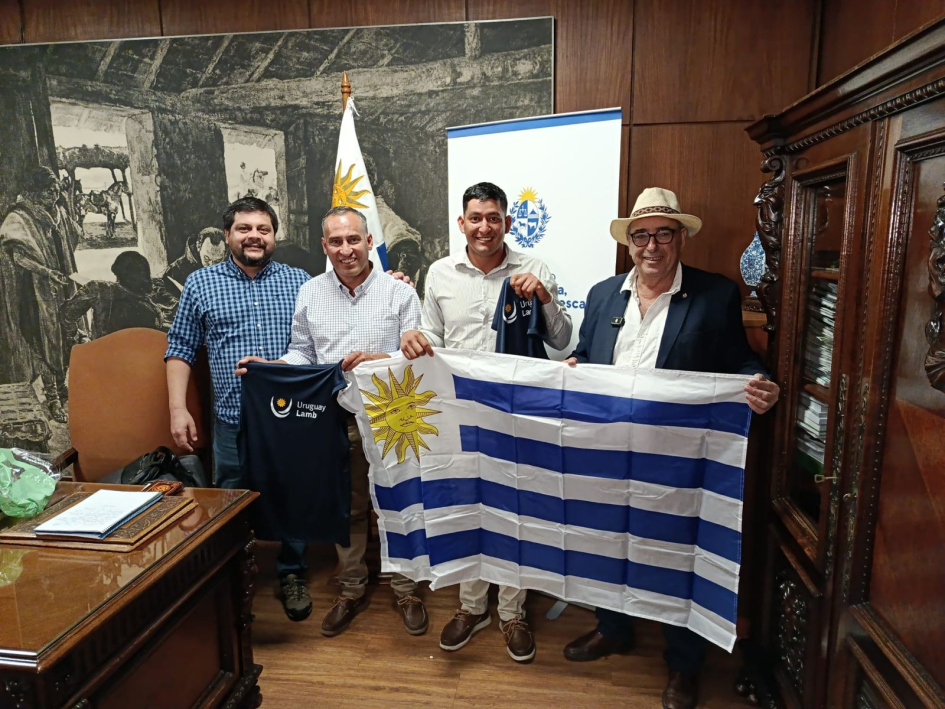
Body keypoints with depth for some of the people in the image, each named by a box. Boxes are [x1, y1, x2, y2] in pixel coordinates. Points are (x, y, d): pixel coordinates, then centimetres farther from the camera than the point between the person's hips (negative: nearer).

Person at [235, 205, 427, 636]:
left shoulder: (399, 293, -3)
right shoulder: (310, 294, 7)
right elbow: (301, 354, 13)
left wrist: (375, 359, -21)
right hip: (335, 421, 3)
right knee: (346, 508, 15)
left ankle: (405, 590, 28)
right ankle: (352, 589, 35)